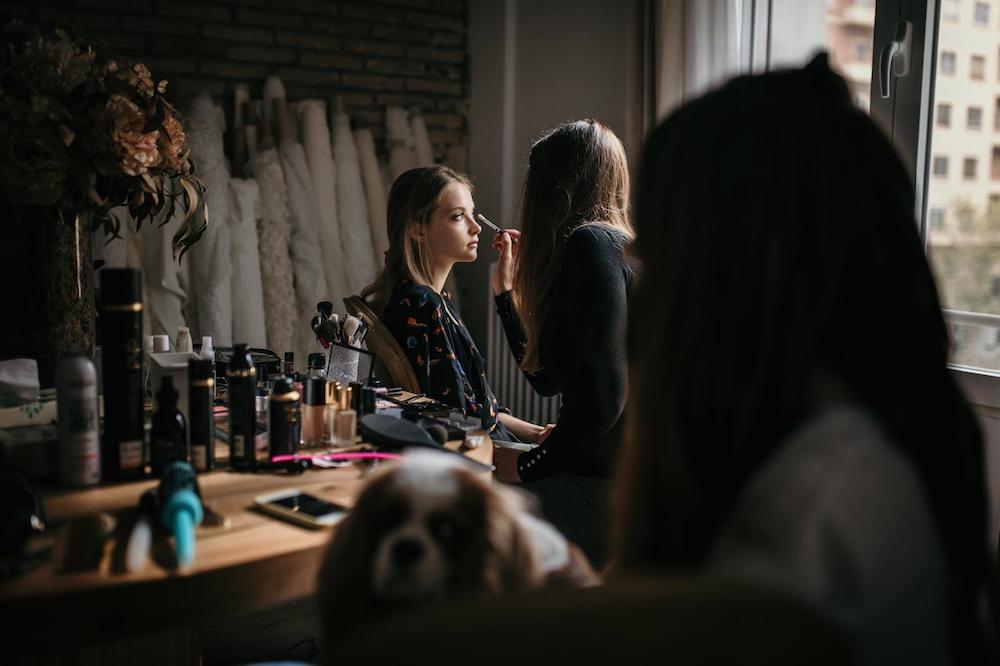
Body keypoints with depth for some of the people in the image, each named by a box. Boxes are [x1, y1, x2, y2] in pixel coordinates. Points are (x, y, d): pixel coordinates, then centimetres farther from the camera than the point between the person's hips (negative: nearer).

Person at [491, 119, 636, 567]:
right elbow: (547, 377, 26)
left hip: (610, 486, -9)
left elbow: (603, 394, -21)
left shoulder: (592, 244, -11)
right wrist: (507, 289, 28)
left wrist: (528, 466, -8)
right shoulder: (619, 244, 19)